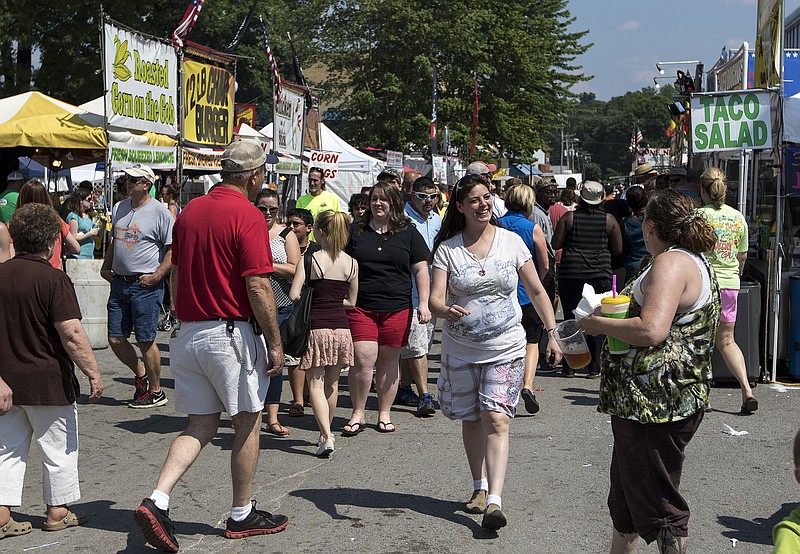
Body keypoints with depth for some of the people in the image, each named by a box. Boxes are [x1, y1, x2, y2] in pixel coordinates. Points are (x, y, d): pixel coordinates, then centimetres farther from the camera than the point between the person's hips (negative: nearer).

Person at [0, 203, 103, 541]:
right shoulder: (53, 279, -16)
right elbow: (72, 334, -21)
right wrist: (93, 372, -13)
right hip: (47, 380, -5)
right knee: (58, 448, 11)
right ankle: (57, 512, 21)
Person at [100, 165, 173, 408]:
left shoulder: (160, 212, -9)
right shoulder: (122, 207, 13)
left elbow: (174, 249, -11)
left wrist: (156, 276, -16)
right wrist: (106, 267, 14)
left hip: (145, 285, -7)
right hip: (119, 283, 7)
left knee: (145, 340, -2)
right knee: (115, 339, 8)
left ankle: (156, 391, 12)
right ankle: (141, 374, 31)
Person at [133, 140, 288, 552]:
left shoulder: (190, 210, 10)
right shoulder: (247, 216, -14)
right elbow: (258, 287, -18)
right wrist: (275, 342, -11)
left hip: (188, 331, 7)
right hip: (231, 333, -7)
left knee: (200, 425, 12)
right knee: (248, 422, 10)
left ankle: (157, 501, -5)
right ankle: (242, 515, 20)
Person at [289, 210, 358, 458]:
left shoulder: (310, 260, -8)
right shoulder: (351, 263, 5)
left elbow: (294, 295, -15)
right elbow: (351, 301, 12)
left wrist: (311, 298, 5)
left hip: (316, 327, -4)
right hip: (341, 327, 4)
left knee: (315, 384, 0)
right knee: (332, 383, 18)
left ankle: (326, 437, -12)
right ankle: (326, 431, 32)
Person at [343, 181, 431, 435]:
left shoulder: (408, 233, 7)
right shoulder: (356, 232, 9)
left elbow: (421, 270, 8)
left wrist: (423, 304, -1)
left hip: (397, 308, 0)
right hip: (360, 307, 0)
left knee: (388, 362, 6)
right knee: (363, 359, -10)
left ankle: (384, 414, 19)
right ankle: (357, 414, 5)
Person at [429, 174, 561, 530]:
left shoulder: (511, 242, 0)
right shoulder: (447, 248, -3)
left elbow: (536, 291, 6)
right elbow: (435, 298, -11)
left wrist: (552, 332, 0)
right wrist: (446, 311, -35)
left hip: (505, 348, -1)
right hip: (460, 350, 1)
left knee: (496, 420, -12)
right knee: (471, 419, 12)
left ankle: (494, 501, -16)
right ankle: (480, 487, 30)